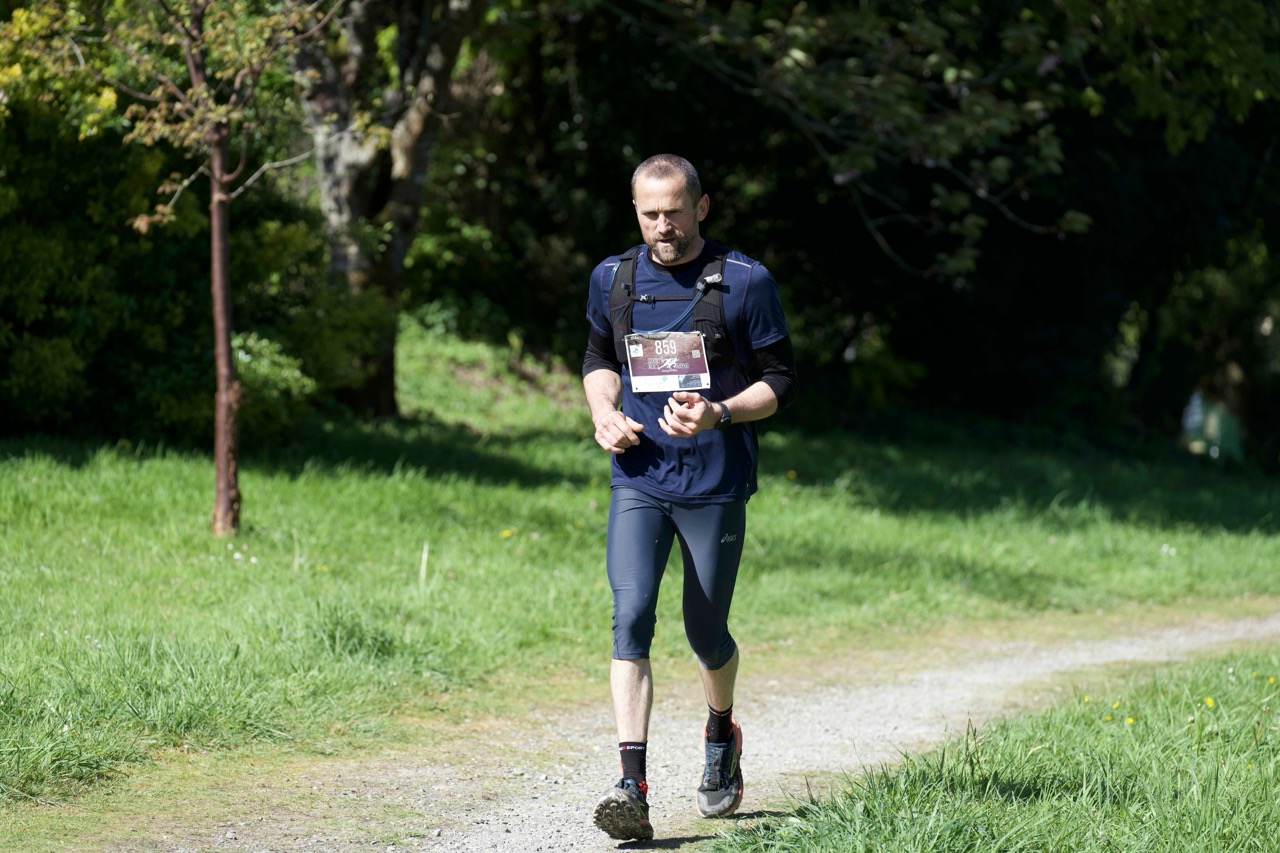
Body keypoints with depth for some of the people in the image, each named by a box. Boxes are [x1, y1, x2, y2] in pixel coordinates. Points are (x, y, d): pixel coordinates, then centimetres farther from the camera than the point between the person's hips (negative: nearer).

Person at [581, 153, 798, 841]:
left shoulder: (745, 282, -4)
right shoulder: (613, 279, 6)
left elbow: (780, 383, -1)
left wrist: (719, 413, -20)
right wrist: (604, 410, 1)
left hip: (716, 482, -2)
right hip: (637, 479, 2)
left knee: (705, 630, 9)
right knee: (631, 617, -15)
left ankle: (721, 735, 41)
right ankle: (632, 784, -21)